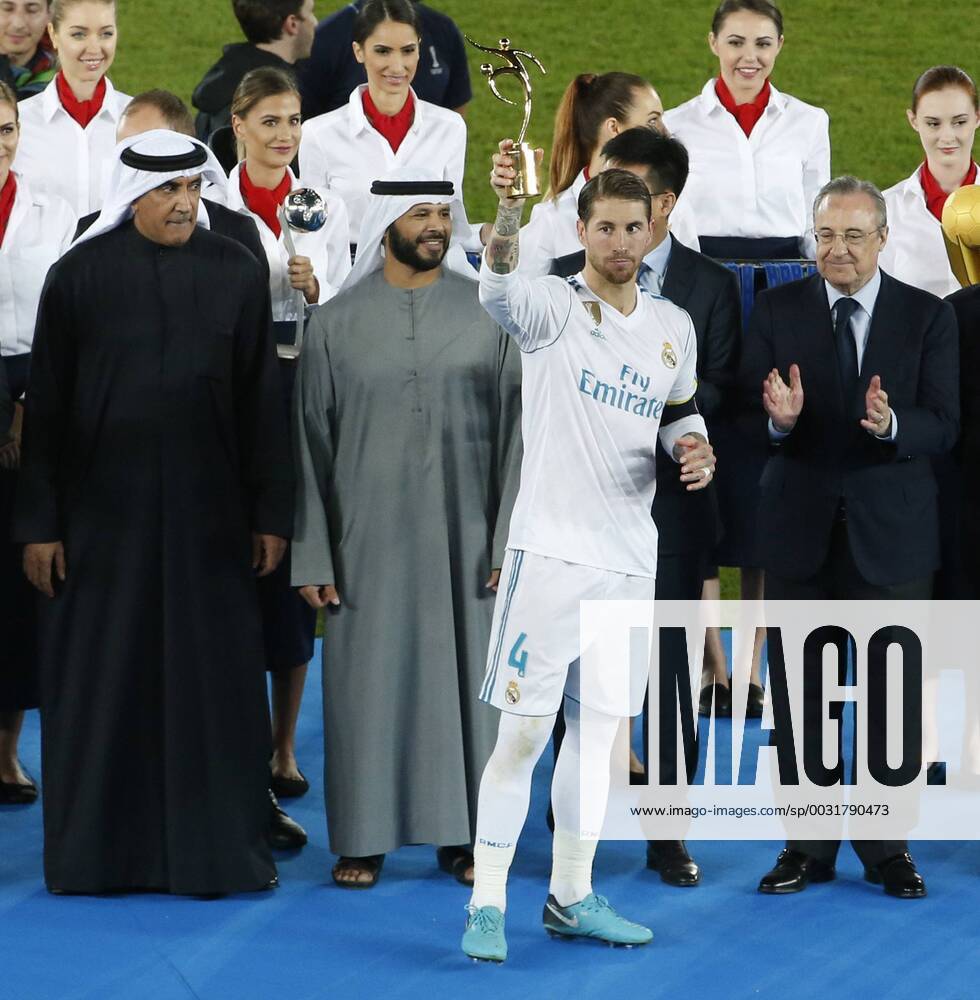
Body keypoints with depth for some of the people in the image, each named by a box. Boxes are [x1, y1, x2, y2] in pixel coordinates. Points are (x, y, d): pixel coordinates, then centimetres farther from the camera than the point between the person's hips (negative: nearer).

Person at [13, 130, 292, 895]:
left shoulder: (237, 274, 2)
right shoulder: (80, 276, -1)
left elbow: (261, 400, 3)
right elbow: (46, 404, 0)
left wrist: (271, 513, 0)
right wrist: (39, 522, -3)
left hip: (207, 511, 1)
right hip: (102, 509, -1)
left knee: (213, 680, 3)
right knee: (101, 680, 4)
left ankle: (221, 847, 11)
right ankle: (98, 849, 12)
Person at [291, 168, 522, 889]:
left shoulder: (487, 313, 2)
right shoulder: (338, 321, 3)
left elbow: (514, 429, 1)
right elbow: (311, 441, 3)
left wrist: (510, 539, -6)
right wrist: (312, 556, -1)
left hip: (464, 538, 0)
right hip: (369, 537, 0)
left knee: (466, 679, 4)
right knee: (368, 684, 3)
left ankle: (462, 835, 15)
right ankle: (364, 839, 13)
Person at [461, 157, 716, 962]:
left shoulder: (674, 327, 9)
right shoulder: (555, 306, -10)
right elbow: (498, 290, -33)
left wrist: (694, 444, 1)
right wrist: (508, 208, -52)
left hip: (630, 557, 6)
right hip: (551, 549, -6)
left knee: (597, 729, 13)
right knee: (523, 731, -6)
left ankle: (572, 897, 23)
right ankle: (488, 906, 0)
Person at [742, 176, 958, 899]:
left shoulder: (928, 317, 1)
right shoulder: (778, 309, 3)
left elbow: (943, 426, -6)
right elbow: (746, 408, -2)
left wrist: (891, 424, -26)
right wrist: (777, 418, -24)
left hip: (891, 532, -1)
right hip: (799, 528, 1)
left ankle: (886, 845, 15)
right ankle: (807, 846, 16)